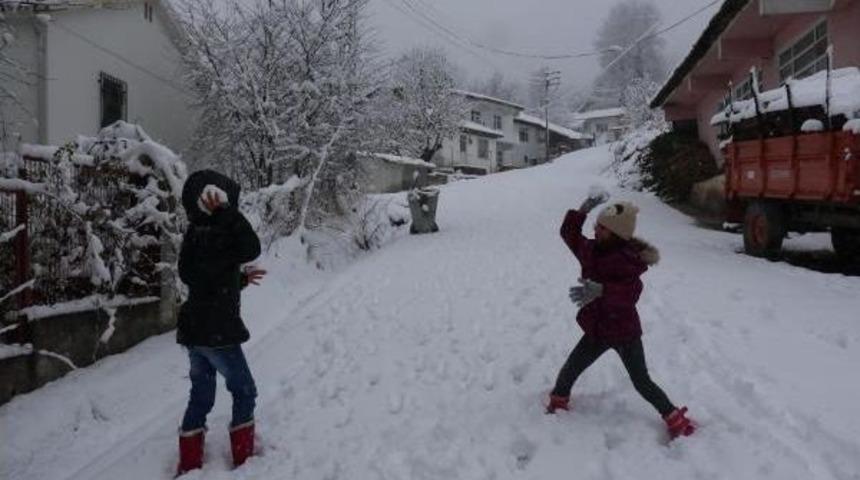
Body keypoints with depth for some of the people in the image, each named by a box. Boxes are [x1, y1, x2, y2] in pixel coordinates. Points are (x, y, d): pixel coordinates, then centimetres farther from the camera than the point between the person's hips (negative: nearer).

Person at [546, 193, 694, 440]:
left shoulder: (628, 259, -23)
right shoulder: (591, 250, -2)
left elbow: (630, 293, -34)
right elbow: (569, 233, 11)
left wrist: (601, 290, -47)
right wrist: (582, 210, -2)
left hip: (624, 331, -6)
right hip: (597, 330, 6)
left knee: (641, 381, 3)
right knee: (570, 369, 13)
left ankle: (674, 417, 20)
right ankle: (559, 400, 38)